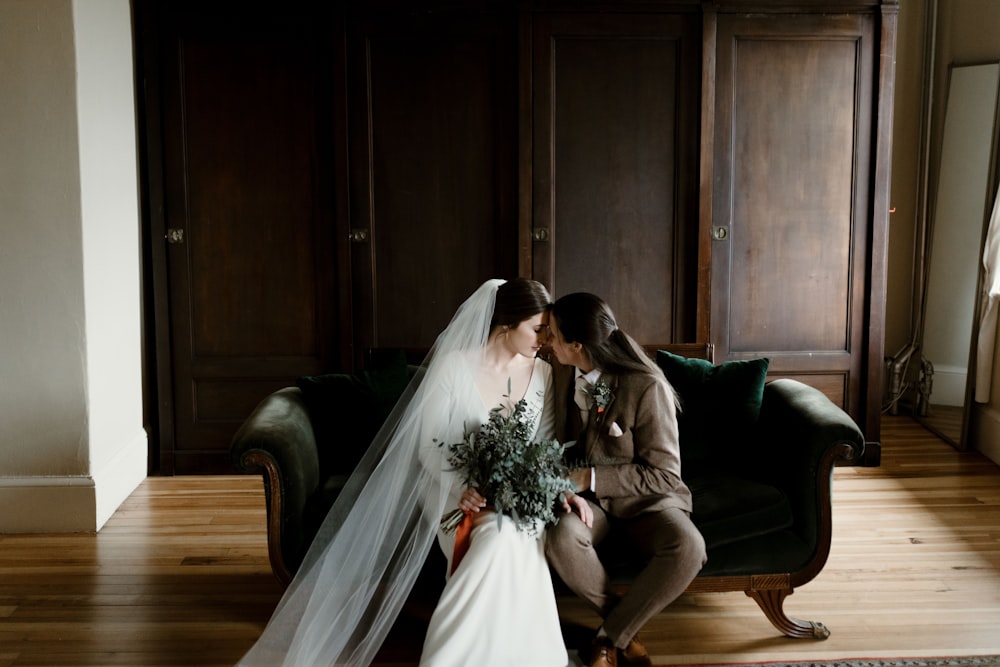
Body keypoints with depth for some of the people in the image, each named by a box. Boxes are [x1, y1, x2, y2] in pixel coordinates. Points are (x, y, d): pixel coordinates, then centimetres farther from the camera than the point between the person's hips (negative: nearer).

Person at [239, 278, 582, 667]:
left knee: (508, 538, -33)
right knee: (499, 539, -33)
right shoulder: (453, 366, -9)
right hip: (454, 490, -2)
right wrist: (464, 490, -27)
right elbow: (431, 447, -10)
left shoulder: (544, 374, 3)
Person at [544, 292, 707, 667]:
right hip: (588, 496, 3)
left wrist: (591, 478, -23)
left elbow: (664, 474, -17)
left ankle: (610, 636, -13)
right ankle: (625, 633, -10)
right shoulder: (562, 374, -3)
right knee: (561, 537, -32)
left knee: (688, 549, -34)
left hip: (645, 500, -3)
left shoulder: (648, 387, -21)